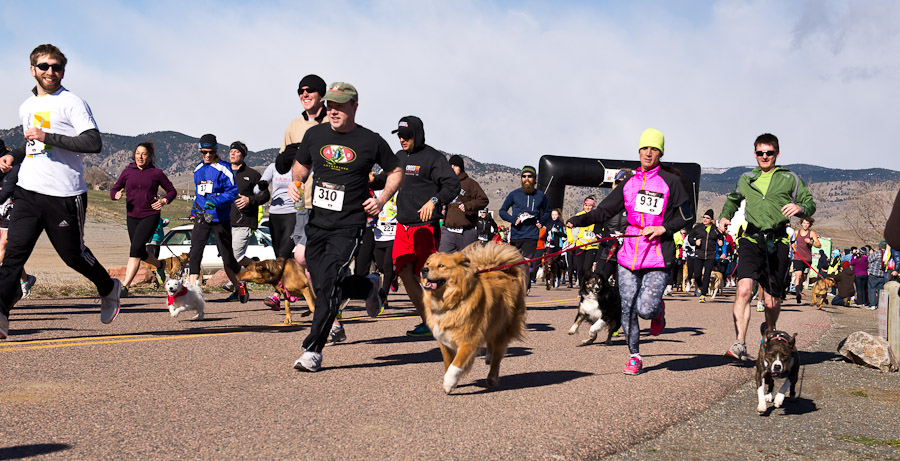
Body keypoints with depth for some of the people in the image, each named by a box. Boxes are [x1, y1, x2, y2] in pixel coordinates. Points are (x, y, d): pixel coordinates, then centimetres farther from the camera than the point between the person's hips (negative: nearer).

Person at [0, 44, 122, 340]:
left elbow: (94, 143, -17)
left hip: (65, 194, -5)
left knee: (72, 254, 6)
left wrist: (48, 137, -19)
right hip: (28, 191, 5)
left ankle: (109, 289, 33)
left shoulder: (72, 103, -4)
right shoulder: (26, 108, 18)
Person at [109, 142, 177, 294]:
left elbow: (171, 191, 9)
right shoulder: (127, 172, 5)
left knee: (135, 250, -18)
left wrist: (164, 201, -9)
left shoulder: (156, 173, -1)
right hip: (132, 217, 4)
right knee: (141, 253, 14)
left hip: (150, 216, -4)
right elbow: (113, 190, 10)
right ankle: (160, 266, 44)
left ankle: (125, 286, -19)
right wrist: (116, 194, -13)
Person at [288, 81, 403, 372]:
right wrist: (295, 183, 0)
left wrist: (381, 200, -6)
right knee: (321, 286, 8)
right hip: (316, 222, 5)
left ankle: (312, 350, -9)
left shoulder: (371, 141, -2)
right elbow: (300, 165, 22)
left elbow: (396, 172, 10)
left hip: (349, 226, -5)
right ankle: (369, 286, 36)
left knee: (329, 284, -16)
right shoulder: (315, 135, 6)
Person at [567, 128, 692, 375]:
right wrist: (579, 220, -4)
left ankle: (658, 309, 24)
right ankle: (635, 357, 17)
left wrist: (663, 228, -10)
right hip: (630, 253, 4)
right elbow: (604, 211, 11)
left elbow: (686, 216, 5)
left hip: (659, 256, -4)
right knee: (628, 309, 1)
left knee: (645, 309, -13)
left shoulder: (670, 181, 3)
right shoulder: (629, 183, 13)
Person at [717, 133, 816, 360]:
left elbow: (810, 204, 10)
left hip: (777, 241, 0)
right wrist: (724, 216, 16)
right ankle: (740, 344, -24)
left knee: (772, 300, 5)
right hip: (751, 239, 1)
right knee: (744, 289, -21)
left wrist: (800, 208, -13)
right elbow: (732, 199, 35)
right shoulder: (746, 179, 18)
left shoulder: (790, 178, 10)